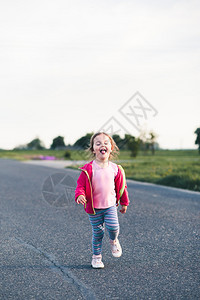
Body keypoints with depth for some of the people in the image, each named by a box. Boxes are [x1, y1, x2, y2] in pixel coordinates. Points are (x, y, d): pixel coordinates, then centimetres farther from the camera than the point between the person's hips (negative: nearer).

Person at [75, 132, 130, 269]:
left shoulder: (115, 169, -2)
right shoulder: (88, 169, -11)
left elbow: (121, 186, 10)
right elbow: (80, 185, -8)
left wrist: (124, 203, 17)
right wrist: (80, 195, -30)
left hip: (110, 205, 1)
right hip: (94, 207, -1)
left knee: (113, 226, -17)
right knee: (98, 232, 5)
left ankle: (114, 241, 18)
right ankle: (96, 257, 24)